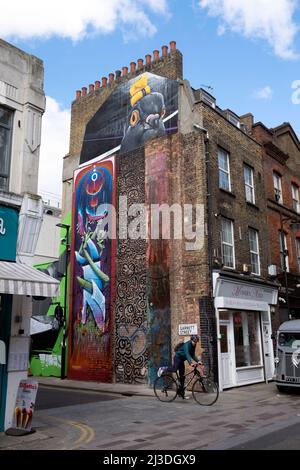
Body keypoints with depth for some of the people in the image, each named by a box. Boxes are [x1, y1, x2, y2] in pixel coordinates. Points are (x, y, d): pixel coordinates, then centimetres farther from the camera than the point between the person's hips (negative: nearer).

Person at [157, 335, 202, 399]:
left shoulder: (193, 346, 1)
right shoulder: (187, 344, -24)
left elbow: (193, 355, 4)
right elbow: (187, 354, -37)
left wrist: (198, 361, -12)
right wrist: (191, 362, -50)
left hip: (182, 359, 8)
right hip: (178, 357, -8)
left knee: (182, 375, 6)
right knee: (174, 369, -28)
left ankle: (181, 392, 11)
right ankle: (163, 369, 1)